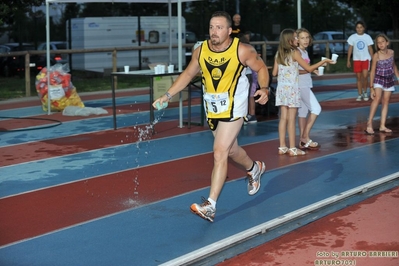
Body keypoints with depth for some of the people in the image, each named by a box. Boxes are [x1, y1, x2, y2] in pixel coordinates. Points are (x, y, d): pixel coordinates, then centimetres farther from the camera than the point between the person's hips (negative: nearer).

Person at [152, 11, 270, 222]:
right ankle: (254, 168, 54)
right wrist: (168, 95, 0)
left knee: (220, 153, -14)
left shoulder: (242, 50, -17)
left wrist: (264, 89, -20)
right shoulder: (200, 51, -6)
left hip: (234, 109, -5)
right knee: (231, 150, 21)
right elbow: (188, 74, 8)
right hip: (212, 110, 5)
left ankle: (210, 206, -14)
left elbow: (261, 68, -2)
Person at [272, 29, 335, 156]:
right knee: (291, 119, -2)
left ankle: (282, 147, 10)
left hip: (281, 88, 6)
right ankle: (292, 148, 1)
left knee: (283, 118, 8)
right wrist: (324, 61, 3)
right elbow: (309, 68, -7)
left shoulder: (278, 54, 6)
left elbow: (274, 73, 9)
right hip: (292, 88, -6)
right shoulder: (294, 52, -9)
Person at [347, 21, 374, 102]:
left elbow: (370, 49, 4)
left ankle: (365, 92, 10)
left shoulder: (367, 37, 0)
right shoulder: (352, 37, 0)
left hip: (366, 59, -1)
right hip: (356, 59, 1)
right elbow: (350, 49, 4)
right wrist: (348, 60, 1)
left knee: (365, 76, -13)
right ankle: (360, 94, 14)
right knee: (358, 77, 4)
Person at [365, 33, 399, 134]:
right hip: (378, 80, -5)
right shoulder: (376, 55, -15)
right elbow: (372, 72, -13)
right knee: (377, 98, -24)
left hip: (389, 80, 5)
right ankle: (369, 123, -22)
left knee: (385, 101, 5)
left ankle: (382, 126, 7)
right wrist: (371, 87, -16)